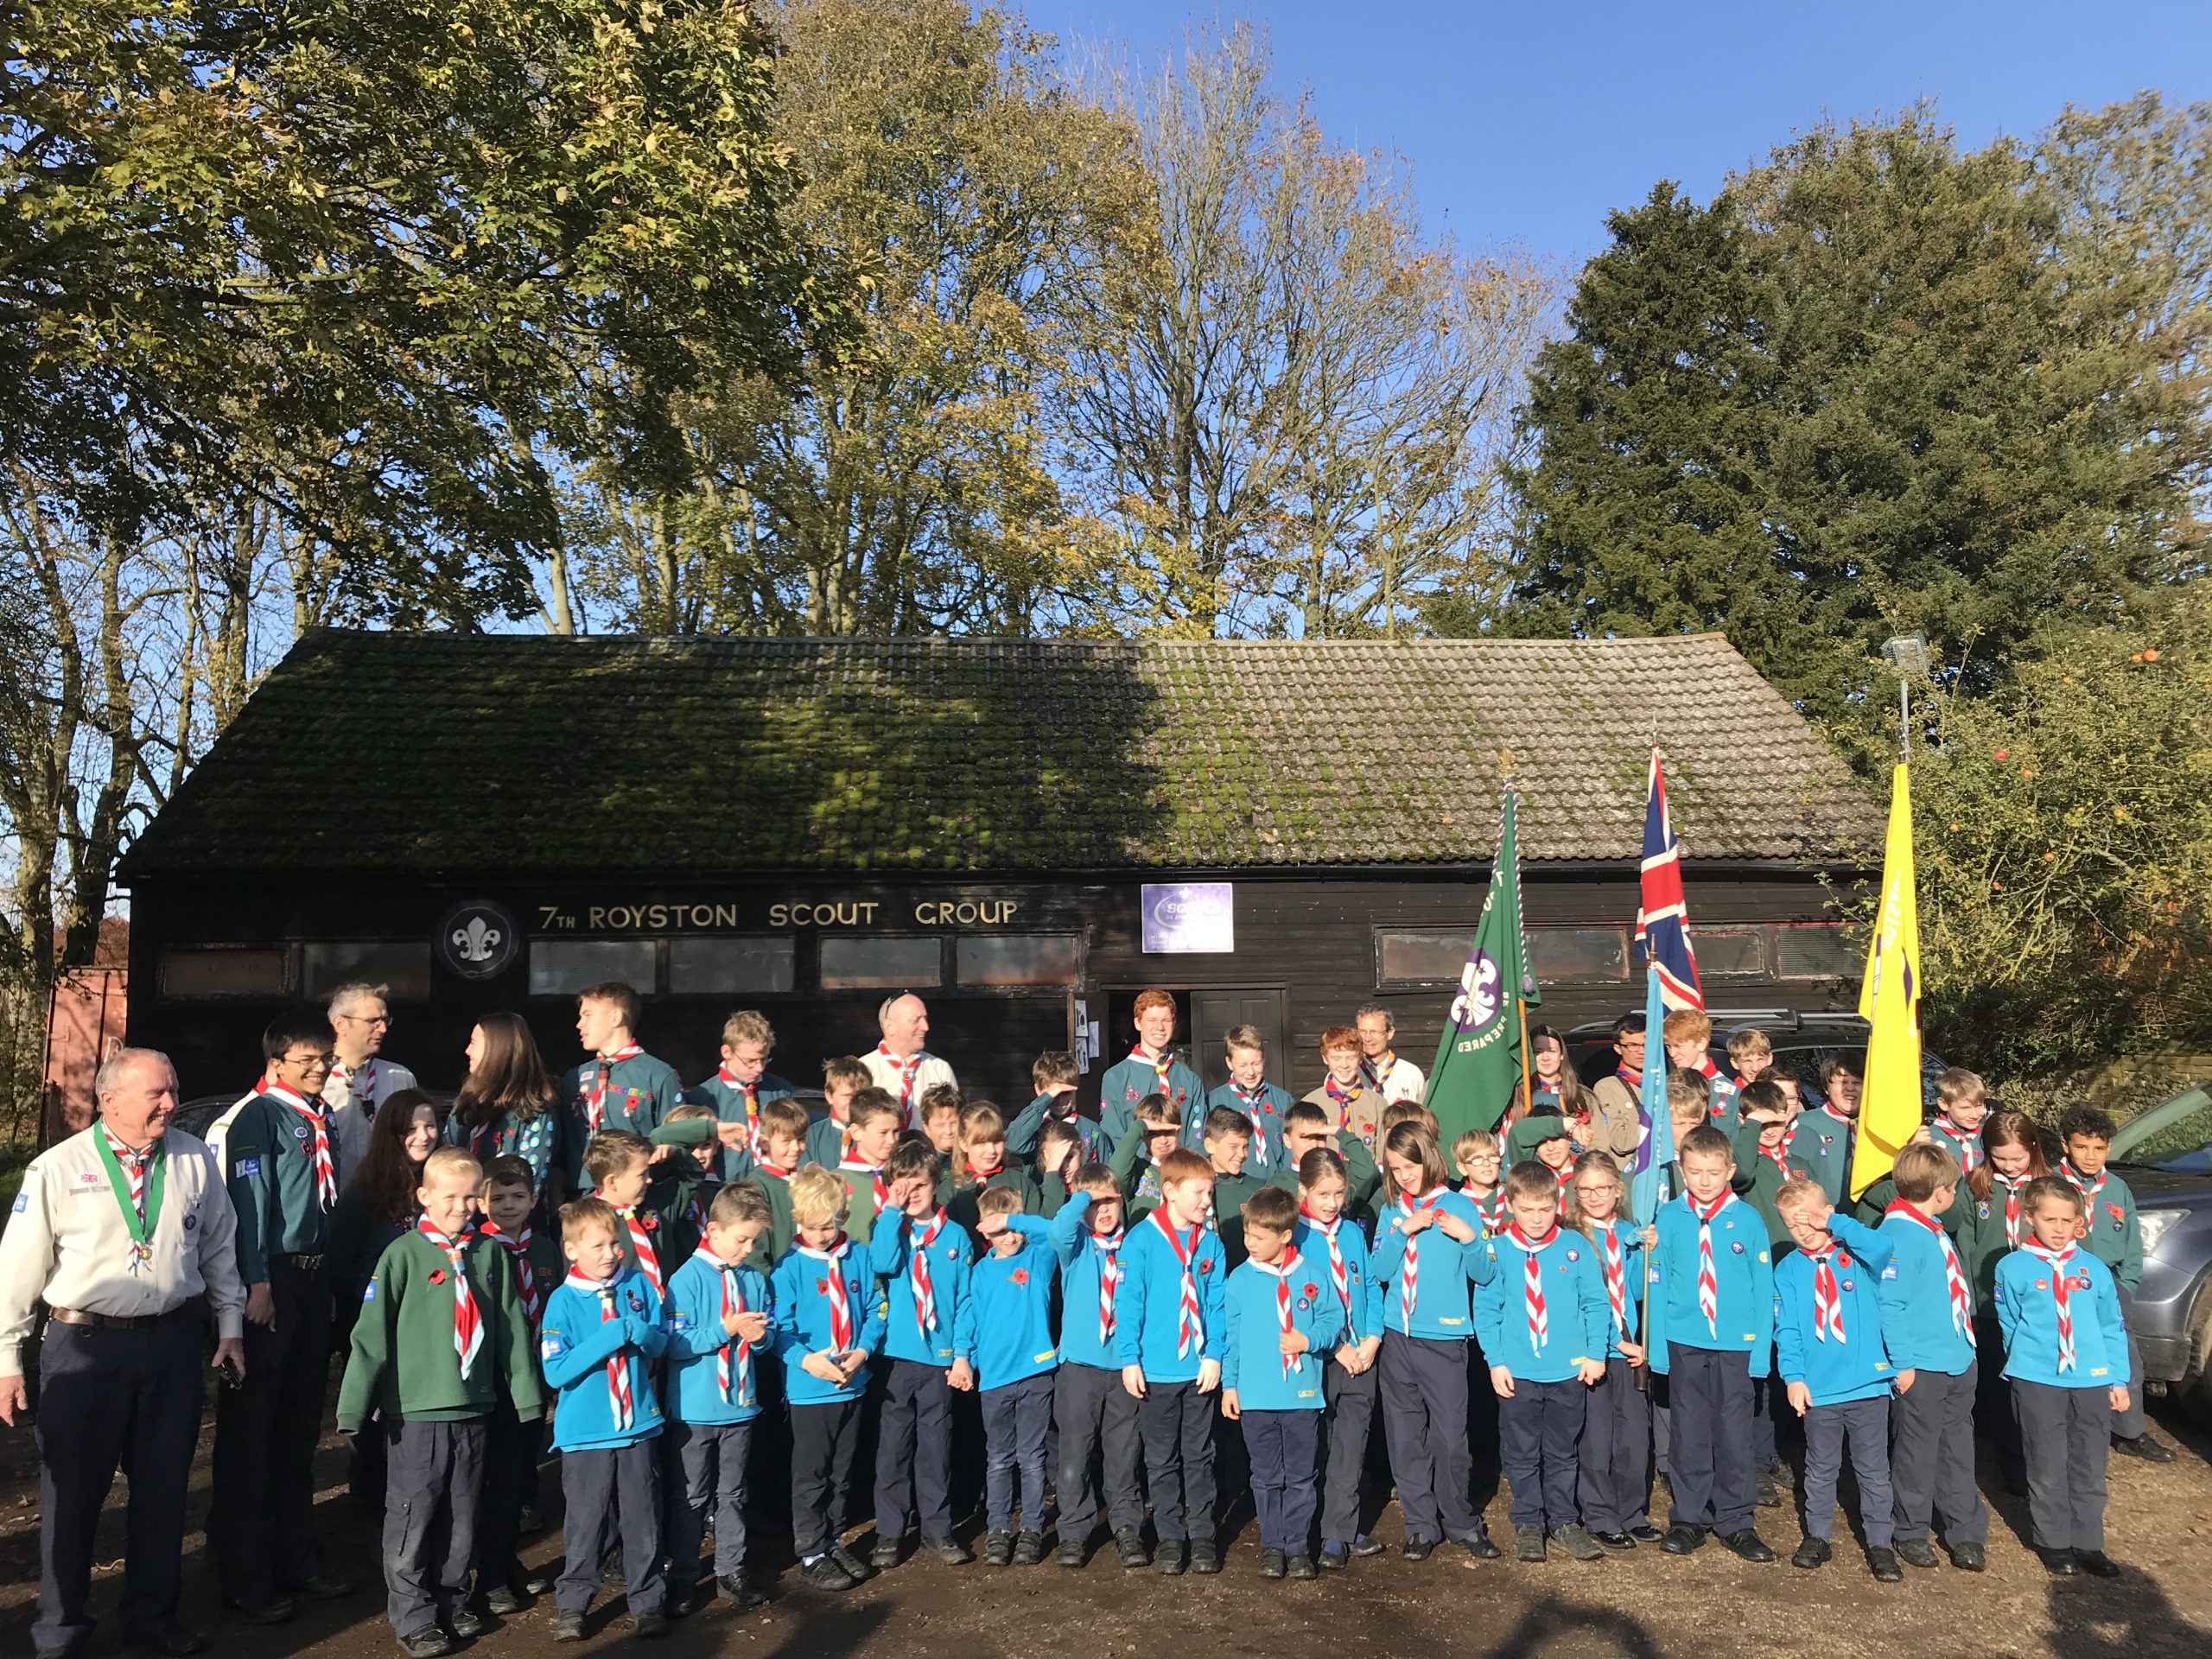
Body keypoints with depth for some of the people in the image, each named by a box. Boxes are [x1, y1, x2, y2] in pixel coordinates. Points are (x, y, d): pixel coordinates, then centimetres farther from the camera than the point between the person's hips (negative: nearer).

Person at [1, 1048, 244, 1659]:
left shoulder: (195, 1161, 0)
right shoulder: (56, 1169, -8)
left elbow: (219, 1248, 10)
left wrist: (230, 1327, 12)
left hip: (172, 1344, 3)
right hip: (83, 1345, -3)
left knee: (163, 1488, 14)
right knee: (71, 1493, 8)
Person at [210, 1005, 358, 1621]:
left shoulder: (321, 1118, 15)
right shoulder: (260, 1115, -7)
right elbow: (251, 1200, -14)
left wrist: (328, 1278, 15)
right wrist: (258, 1283, -21)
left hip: (314, 1277, 8)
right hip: (271, 1280, -8)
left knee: (300, 1429, 15)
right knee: (251, 1431, 0)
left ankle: (296, 1563, 26)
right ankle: (246, 1578, 9)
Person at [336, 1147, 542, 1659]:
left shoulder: (489, 1254, 3)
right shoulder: (403, 1255, -8)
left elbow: (512, 1329, 7)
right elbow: (372, 1334, -9)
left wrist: (526, 1394, 8)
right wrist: (356, 1404, -12)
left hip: (474, 1407, 4)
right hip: (415, 1410, -4)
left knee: (462, 1515, 14)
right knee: (412, 1515, 4)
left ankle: (453, 1599, 29)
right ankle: (413, 1615, 17)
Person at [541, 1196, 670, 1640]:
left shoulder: (639, 1285, 0)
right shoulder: (563, 1301, -9)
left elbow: (662, 1341, 4)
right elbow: (555, 1371, -15)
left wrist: (641, 1332, -19)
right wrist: (608, 1338, -23)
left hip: (639, 1424, 2)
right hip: (586, 1432, -2)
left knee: (644, 1520, 10)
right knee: (586, 1523, 7)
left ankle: (648, 1601, 24)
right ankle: (571, 1604, 25)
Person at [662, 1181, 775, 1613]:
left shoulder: (755, 1279, 2)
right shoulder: (688, 1278, -14)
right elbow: (677, 1343, -18)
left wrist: (760, 1335, -14)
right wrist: (725, 1329, -25)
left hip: (741, 1406, 4)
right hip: (695, 1410, -4)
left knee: (733, 1495, 15)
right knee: (690, 1498, 8)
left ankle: (731, 1572, 26)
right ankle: (682, 1578, 21)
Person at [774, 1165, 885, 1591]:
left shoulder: (858, 1258, -1)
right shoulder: (790, 1267, -10)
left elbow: (875, 1311, 2)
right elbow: (780, 1327, -10)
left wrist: (863, 1351, -14)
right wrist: (806, 1359, -25)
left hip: (853, 1384, 4)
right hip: (809, 1389, -4)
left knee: (842, 1473, 17)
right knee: (811, 1475, 7)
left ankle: (831, 1541, 32)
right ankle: (811, 1553, 19)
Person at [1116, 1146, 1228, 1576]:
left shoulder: (1210, 1242, 0)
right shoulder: (1142, 1239, -10)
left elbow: (1216, 1304, 2)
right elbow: (1129, 1302, -9)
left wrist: (1213, 1355, -6)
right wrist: (1129, 1359, -11)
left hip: (1199, 1369, 2)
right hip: (1155, 1371, -2)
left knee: (1199, 1457, 12)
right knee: (1162, 1460, 10)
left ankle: (1202, 1536, 23)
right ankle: (1169, 1537, 22)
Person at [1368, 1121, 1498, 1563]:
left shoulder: (1458, 1207, 0)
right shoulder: (1391, 1212, 8)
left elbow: (1482, 1274, 1)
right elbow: (1379, 1270, -1)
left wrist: (1469, 1238, -15)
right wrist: (1402, 1231, -12)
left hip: (1444, 1338, -3)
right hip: (1397, 1338, 3)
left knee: (1451, 1436, -2)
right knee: (1406, 1438, 7)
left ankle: (1462, 1522, 17)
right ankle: (1421, 1525, 19)